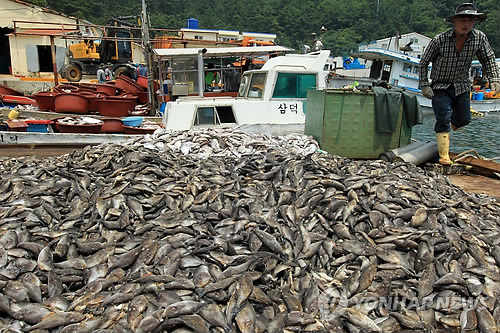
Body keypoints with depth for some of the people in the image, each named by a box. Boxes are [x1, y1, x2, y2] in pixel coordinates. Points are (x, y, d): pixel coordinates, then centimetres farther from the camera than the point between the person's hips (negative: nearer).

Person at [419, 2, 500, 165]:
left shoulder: (479, 38, -8)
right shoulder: (440, 40, -18)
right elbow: (424, 62, -7)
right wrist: (424, 85, -10)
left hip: (462, 86, 4)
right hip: (440, 86, -4)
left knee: (463, 119, 12)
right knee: (444, 118, -16)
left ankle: (442, 130, 45)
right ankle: (444, 156, -11)